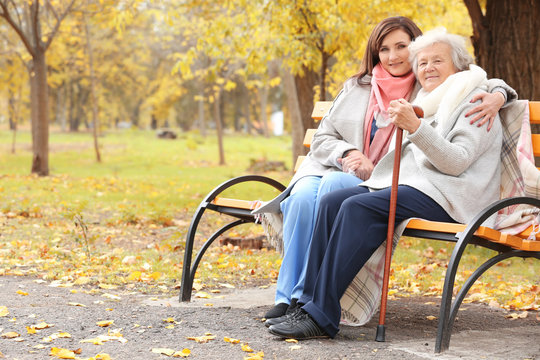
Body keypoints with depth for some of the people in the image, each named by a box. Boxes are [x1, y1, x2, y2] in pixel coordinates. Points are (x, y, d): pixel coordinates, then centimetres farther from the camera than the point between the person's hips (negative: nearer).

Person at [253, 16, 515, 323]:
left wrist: (496, 97, -17)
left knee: (333, 185, -36)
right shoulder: (356, 88, 19)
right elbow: (322, 139, 16)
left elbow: (490, 84, 8)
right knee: (303, 197, -33)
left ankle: (306, 298, -36)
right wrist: (349, 153, -6)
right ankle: (286, 298, -31)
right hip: (329, 169, 3)